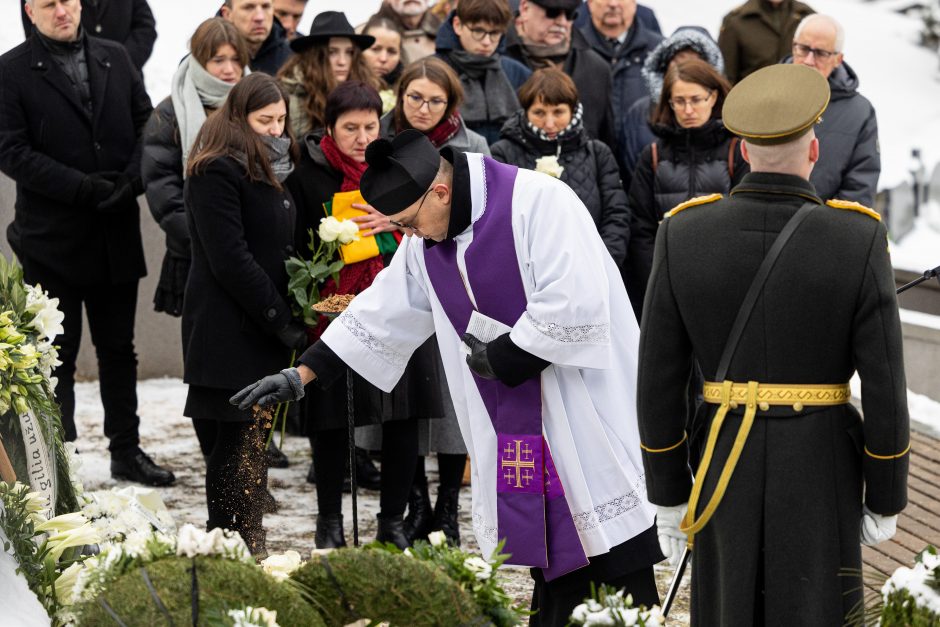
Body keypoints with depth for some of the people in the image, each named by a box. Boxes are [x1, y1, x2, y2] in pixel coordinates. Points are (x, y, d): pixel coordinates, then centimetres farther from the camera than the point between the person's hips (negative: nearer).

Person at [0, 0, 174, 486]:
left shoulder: (115, 59, 8)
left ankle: (126, 451, 23)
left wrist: (130, 180, -11)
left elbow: (147, 127, 8)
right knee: (56, 354, 5)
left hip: (117, 235, 4)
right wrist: (85, 188, -18)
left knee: (118, 349, 13)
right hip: (52, 238, -4)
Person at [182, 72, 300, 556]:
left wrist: (287, 315, 8)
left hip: (262, 330, 9)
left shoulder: (270, 170, 17)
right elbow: (230, 260, -17)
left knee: (250, 440, 9)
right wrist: (280, 320, -15)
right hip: (229, 330, -9)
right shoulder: (217, 171, -12)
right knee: (239, 445, -8)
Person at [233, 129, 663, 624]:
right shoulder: (426, 241, 8)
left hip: (588, 416, -7)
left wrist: (498, 357, -13)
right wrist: (301, 375, 11)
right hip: (522, 427, 7)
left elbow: (576, 308, -23)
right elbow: (382, 313, 15)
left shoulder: (538, 202, -17)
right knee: (555, 583, 7)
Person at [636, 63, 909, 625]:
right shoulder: (860, 241, -14)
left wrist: (668, 495, 8)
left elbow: (659, 383, -4)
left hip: (727, 467, 2)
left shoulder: (683, 235, -8)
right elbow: (886, 389, -11)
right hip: (823, 473, -2)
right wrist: (886, 501, 2)